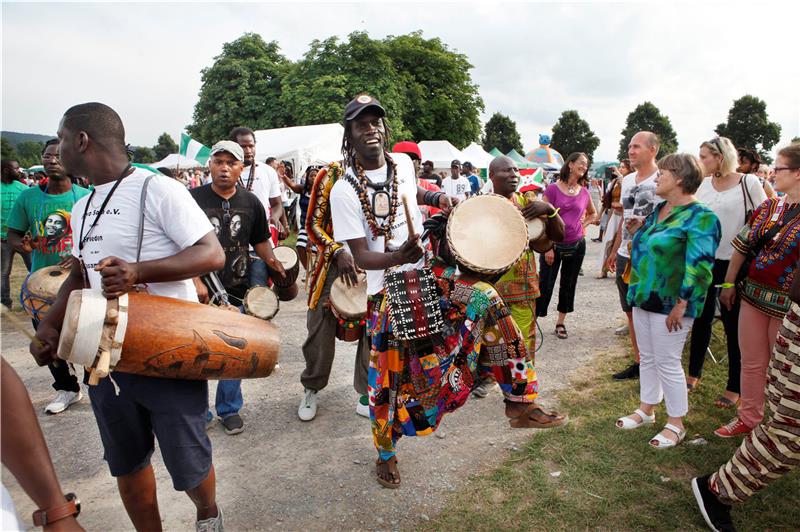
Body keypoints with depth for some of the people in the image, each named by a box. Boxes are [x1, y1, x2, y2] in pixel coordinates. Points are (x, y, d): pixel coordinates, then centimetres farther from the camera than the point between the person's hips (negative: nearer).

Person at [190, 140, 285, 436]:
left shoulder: (251, 202, 5)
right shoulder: (193, 198, -5)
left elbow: (260, 240, 14)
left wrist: (271, 259, -7)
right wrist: (195, 281, -16)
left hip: (238, 292, 3)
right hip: (200, 292, -2)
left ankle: (229, 408, 31)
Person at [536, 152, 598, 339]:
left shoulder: (584, 192, 5)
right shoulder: (553, 189, -8)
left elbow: (593, 213, 24)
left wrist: (584, 225, 4)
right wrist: (548, 247, -15)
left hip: (576, 245, 5)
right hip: (554, 245, -4)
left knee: (569, 285, 12)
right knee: (545, 284, -3)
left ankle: (560, 322, 26)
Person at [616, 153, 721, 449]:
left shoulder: (700, 217, -16)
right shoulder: (658, 210, 10)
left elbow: (698, 267, -21)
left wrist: (681, 305, -22)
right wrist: (636, 230, 7)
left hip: (669, 303, -8)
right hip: (644, 297, 8)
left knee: (667, 363, 2)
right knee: (647, 358, 18)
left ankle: (676, 424, 20)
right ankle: (646, 410, 34)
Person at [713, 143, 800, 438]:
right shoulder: (768, 206, 5)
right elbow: (742, 246, 10)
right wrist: (729, 283, 11)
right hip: (753, 294, 5)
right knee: (751, 363, 15)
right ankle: (748, 417, 31)